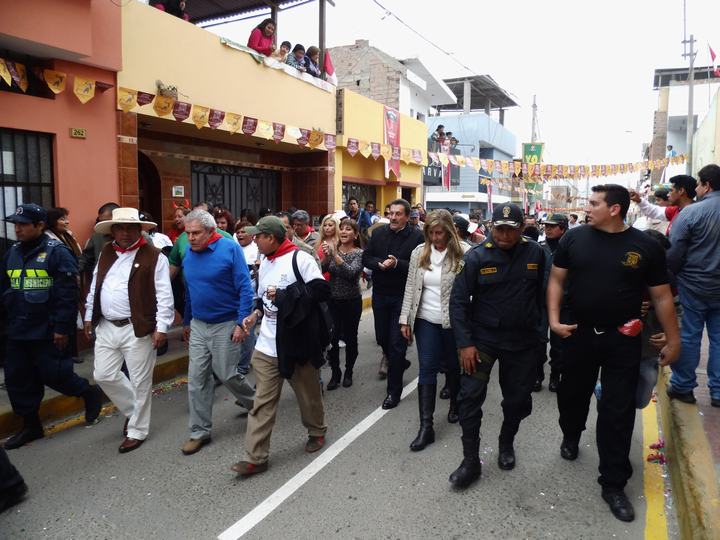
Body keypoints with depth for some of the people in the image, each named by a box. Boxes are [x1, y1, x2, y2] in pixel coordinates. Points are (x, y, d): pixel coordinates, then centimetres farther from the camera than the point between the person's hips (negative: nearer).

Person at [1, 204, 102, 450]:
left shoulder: (56, 252, -12)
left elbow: (68, 294, -16)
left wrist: (62, 328, -18)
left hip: (46, 332, -7)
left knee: (54, 375, -1)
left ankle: (90, 393, 26)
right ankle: (30, 425, 27)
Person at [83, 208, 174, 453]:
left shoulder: (153, 256, -9)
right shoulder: (106, 253, 11)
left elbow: (164, 295, -12)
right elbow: (95, 287, 19)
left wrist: (161, 327, -16)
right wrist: (89, 317, 17)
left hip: (138, 329, -6)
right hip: (106, 327, 6)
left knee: (140, 382, 4)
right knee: (104, 376, 11)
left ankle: (137, 430, 21)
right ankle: (133, 410, 34)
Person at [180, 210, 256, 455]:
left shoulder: (229, 249, -14)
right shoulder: (188, 254, 4)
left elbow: (245, 288, -15)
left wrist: (242, 323, -19)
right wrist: (187, 322, 20)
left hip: (226, 325, -5)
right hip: (198, 325, 6)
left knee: (226, 375, 3)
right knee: (196, 379, 5)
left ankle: (256, 404, 32)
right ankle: (200, 432, 18)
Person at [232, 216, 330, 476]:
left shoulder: (299, 258, -13)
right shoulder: (264, 263, 12)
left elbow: (321, 290, -19)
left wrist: (283, 295, -20)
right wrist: (256, 314, 4)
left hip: (297, 343, -6)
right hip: (266, 346, 6)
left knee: (309, 394, 14)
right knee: (262, 402, 5)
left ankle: (317, 431, 40)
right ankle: (255, 457, 12)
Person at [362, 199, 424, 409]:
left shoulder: (416, 236, -11)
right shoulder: (378, 232, 5)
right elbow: (366, 258, 6)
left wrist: (397, 264, -26)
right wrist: (379, 264, -13)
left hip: (402, 296, -5)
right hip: (380, 294, 5)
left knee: (397, 342, -1)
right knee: (382, 338, 17)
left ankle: (394, 391, 12)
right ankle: (398, 363, 48)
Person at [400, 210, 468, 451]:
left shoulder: (463, 254, -11)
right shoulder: (419, 252, 1)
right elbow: (411, 287, 5)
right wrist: (405, 319, 4)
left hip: (454, 321, -2)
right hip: (426, 321, 3)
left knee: (454, 367, 16)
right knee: (427, 371, 2)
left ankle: (455, 405, 43)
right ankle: (426, 426, 6)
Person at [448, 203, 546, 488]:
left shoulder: (535, 253, -4)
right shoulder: (476, 257, -12)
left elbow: (541, 293, 6)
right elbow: (458, 300, -11)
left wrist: (536, 328, 8)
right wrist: (465, 344, -16)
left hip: (522, 340, 2)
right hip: (482, 337, -2)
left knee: (518, 399, 14)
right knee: (470, 396, -6)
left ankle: (506, 443, 41)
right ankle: (471, 461, 9)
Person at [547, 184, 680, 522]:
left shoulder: (646, 246, -6)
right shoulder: (574, 238, -4)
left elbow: (661, 296, 0)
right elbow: (556, 279, 2)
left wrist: (674, 340, 2)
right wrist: (554, 319, -10)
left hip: (623, 340, -1)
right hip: (578, 335, 2)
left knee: (618, 412, 4)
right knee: (572, 394, 18)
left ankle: (613, 484, 19)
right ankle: (570, 436, 50)